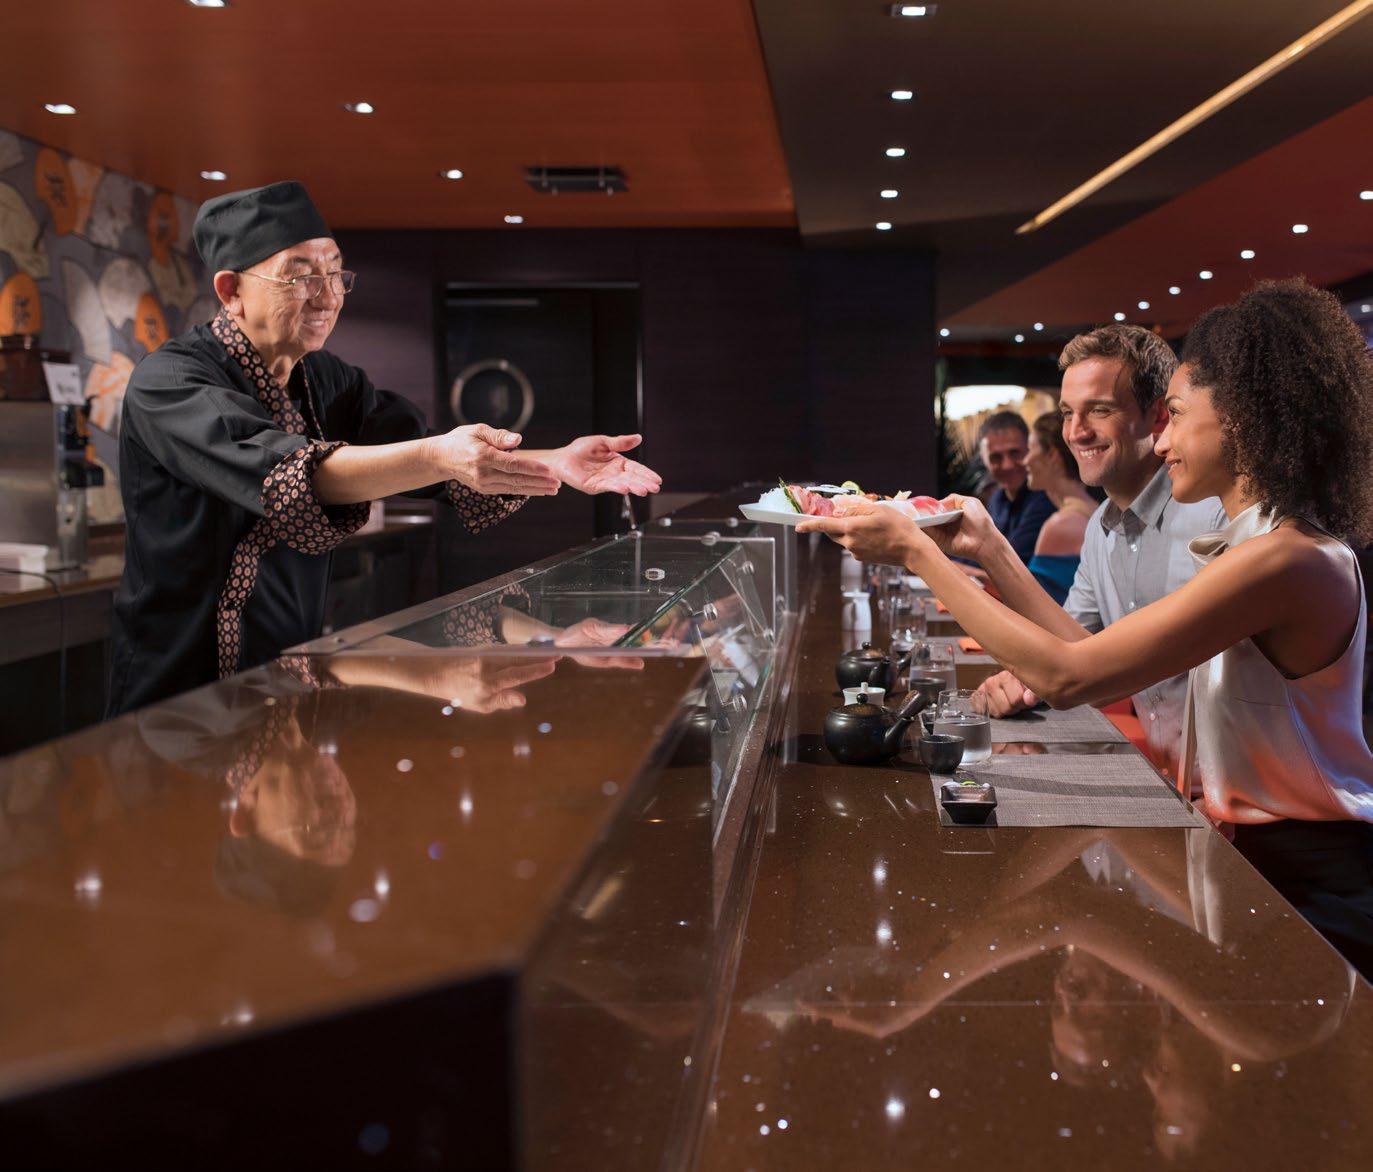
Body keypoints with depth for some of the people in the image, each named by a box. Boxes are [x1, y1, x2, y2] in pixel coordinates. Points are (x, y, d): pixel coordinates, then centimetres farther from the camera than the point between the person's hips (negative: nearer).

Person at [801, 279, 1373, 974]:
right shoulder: (1262, 542, 9)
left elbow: (1065, 678, -26)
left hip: (1313, 886, -8)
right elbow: (1092, 659, 9)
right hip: (1261, 854, 8)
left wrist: (915, 552, -21)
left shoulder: (1285, 558, -23)